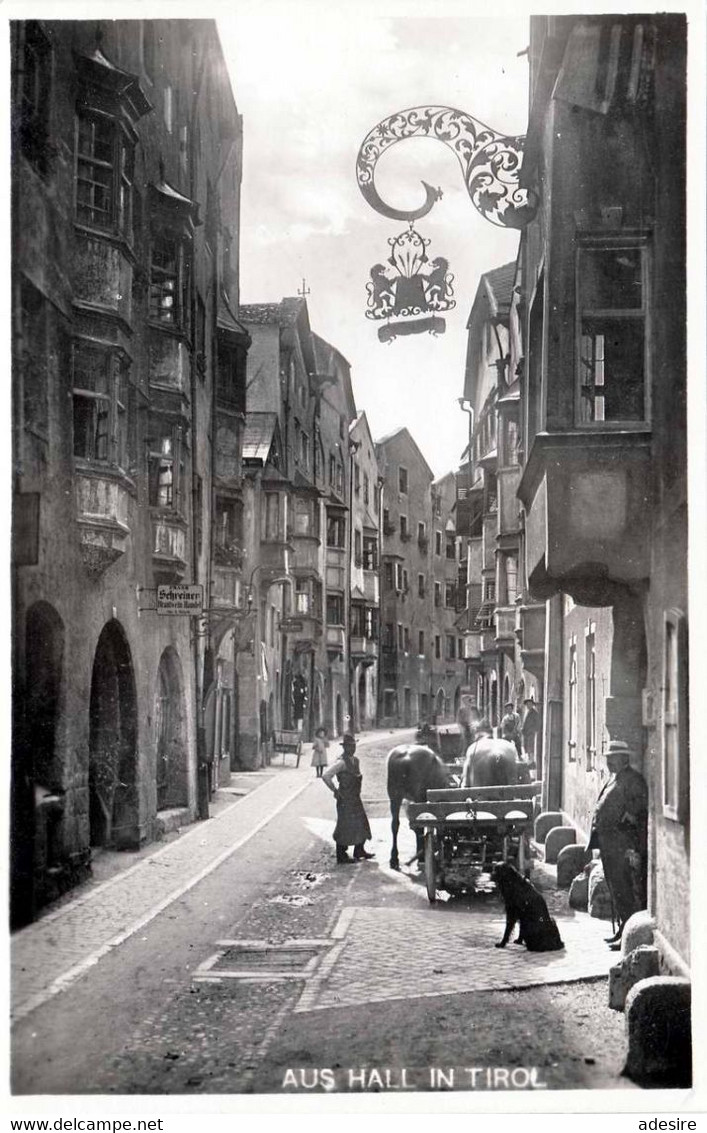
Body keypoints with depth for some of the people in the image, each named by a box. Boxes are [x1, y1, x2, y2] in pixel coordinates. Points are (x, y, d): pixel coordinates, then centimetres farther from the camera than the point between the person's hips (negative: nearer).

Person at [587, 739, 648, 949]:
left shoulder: (633, 780, -12)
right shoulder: (614, 779, 19)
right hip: (610, 843, 10)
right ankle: (622, 930, 24)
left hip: (623, 845, -10)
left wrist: (635, 848, -22)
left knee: (626, 891, -9)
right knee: (615, 889, 16)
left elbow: (639, 812, -18)